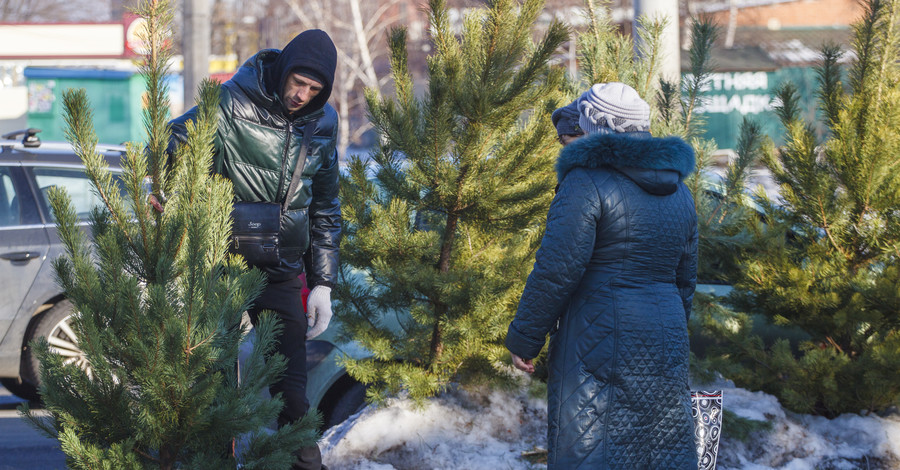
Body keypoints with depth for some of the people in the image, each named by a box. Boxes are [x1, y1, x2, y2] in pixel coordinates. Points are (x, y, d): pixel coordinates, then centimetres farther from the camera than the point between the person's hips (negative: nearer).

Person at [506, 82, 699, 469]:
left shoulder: (587, 182, -11)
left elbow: (556, 269, -16)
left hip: (600, 341, -7)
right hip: (665, 345, 8)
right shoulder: (677, 191, 13)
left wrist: (524, 339, -8)